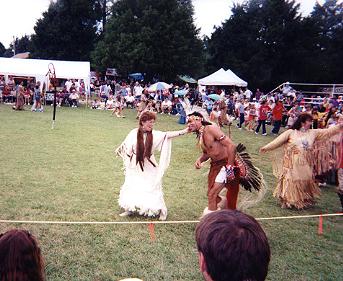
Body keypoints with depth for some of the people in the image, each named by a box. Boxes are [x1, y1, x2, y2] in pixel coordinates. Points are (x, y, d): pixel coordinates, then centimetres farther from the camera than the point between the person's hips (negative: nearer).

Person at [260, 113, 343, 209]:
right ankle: (289, 201, 15)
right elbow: (278, 141, -8)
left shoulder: (313, 132, 7)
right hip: (293, 164, -4)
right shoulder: (291, 132, -5)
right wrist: (266, 147, -15)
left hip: (306, 164, 4)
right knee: (292, 182, 2)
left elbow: (328, 131, 6)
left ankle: (303, 201, 25)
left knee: (305, 182, 10)